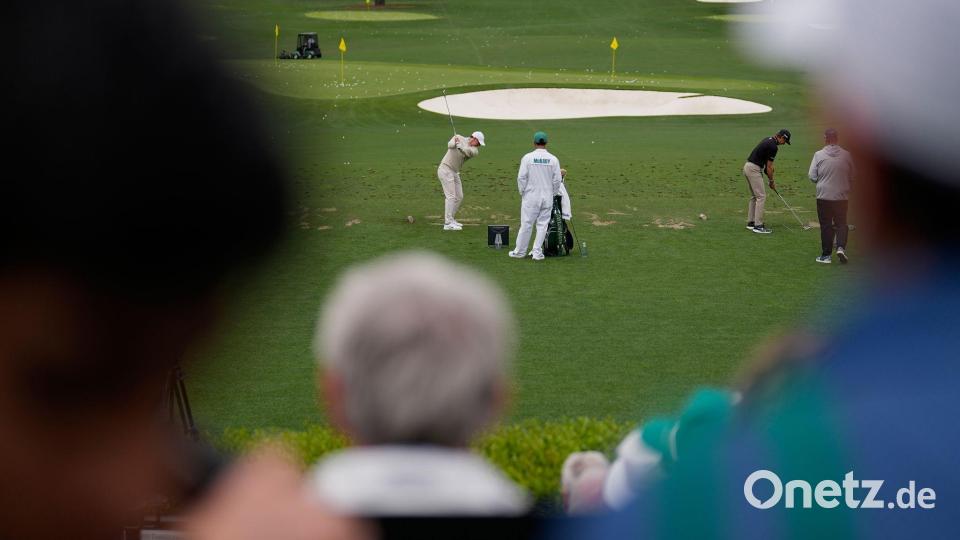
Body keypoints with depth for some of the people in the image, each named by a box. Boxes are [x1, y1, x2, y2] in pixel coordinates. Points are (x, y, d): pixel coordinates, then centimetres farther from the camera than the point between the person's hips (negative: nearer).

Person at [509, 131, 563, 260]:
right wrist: (553, 194, 13)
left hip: (531, 196, -2)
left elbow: (521, 178, -7)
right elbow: (557, 180, 0)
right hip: (547, 197, 2)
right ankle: (537, 252, 7)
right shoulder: (553, 159, -2)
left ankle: (520, 251, 12)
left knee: (526, 224, 4)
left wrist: (522, 192, 6)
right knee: (542, 224, 8)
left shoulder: (528, 158, -8)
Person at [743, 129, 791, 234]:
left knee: (755, 196, 17)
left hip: (748, 167, 10)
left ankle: (751, 223, 20)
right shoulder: (773, 146, -15)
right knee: (761, 196, -8)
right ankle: (758, 225, -11)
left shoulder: (768, 140, 16)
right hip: (754, 169, -10)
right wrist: (771, 181, 1)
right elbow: (769, 166, -10)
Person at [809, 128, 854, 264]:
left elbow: (812, 177, -6)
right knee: (841, 224, 12)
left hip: (823, 196, -1)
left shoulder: (819, 155, -9)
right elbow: (851, 176, 9)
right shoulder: (846, 155, -2)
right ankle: (841, 247, -10)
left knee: (826, 226, 7)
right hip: (841, 196, 1)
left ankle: (826, 255, 10)